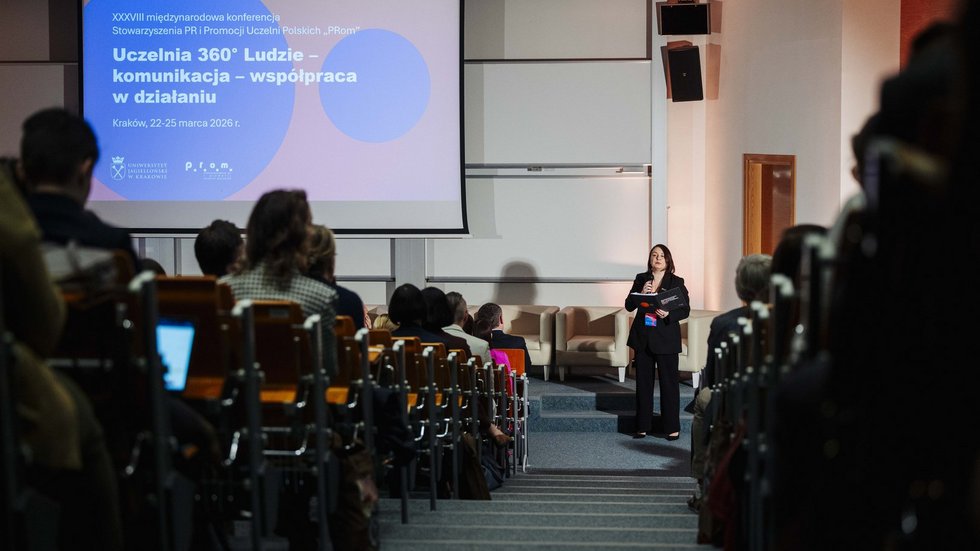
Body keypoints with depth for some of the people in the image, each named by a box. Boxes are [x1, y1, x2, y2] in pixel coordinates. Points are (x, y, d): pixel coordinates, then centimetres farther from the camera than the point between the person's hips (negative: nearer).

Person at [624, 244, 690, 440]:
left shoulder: (676, 282, 0)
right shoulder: (641, 279, 7)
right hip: (643, 339, 3)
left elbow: (685, 310, -1)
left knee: (669, 383, -1)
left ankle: (672, 427, 5)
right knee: (643, 382, 7)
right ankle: (642, 426, 15)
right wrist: (641, 293, -14)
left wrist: (669, 315, -19)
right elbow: (629, 306, 4)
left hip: (666, 340, -3)